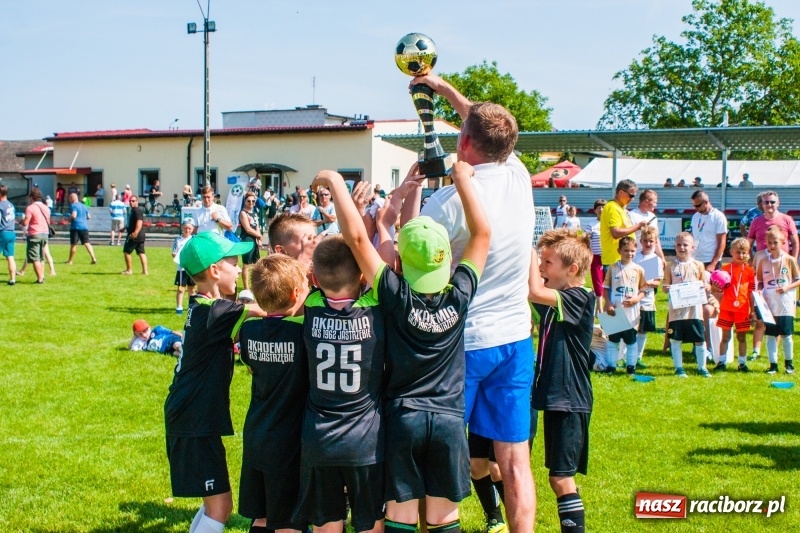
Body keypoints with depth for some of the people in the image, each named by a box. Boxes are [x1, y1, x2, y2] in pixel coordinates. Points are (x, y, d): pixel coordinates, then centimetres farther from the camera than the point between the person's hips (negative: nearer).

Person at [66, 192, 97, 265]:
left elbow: (73, 215, -20)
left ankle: (70, 261, 16)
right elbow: (89, 216, 20)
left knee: (73, 244, 4)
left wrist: (69, 218, -2)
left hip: (75, 227, -6)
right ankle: (94, 259, -11)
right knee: (87, 243, 2)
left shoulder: (73, 205, -7)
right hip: (84, 227, 6)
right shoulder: (83, 206, 17)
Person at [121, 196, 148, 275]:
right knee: (141, 253, 6)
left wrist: (135, 232, -37)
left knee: (126, 251, 0)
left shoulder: (137, 211, -14)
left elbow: (139, 222, -27)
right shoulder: (133, 210, 18)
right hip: (141, 236, 10)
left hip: (134, 236, -10)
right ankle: (145, 270, 3)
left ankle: (128, 270, 6)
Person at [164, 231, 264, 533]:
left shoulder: (202, 306, 8)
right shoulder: (214, 312, -20)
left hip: (191, 419, 10)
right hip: (196, 425, -10)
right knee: (220, 507, -5)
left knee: (215, 502, 19)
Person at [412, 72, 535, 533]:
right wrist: (444, 87, 28)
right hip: (516, 340, 5)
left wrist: (411, 188, 1)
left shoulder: (450, 200, -18)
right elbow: (489, 128, 19)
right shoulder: (519, 176, 0)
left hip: (461, 343, -5)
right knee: (515, 459, 7)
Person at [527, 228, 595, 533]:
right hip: (554, 398, 9)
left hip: (570, 403, -9)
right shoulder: (553, 301, 9)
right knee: (559, 477, 15)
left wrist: (530, 253, -22)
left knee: (561, 478, -6)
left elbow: (533, 292, -30)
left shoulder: (580, 299, -16)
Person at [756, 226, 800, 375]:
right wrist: (759, 291, -9)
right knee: (771, 335, 4)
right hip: (769, 305, 2)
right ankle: (773, 364, 12)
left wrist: (787, 287, -15)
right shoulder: (763, 261, 3)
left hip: (786, 305, -2)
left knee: (786, 335, 4)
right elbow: (760, 282, 10)